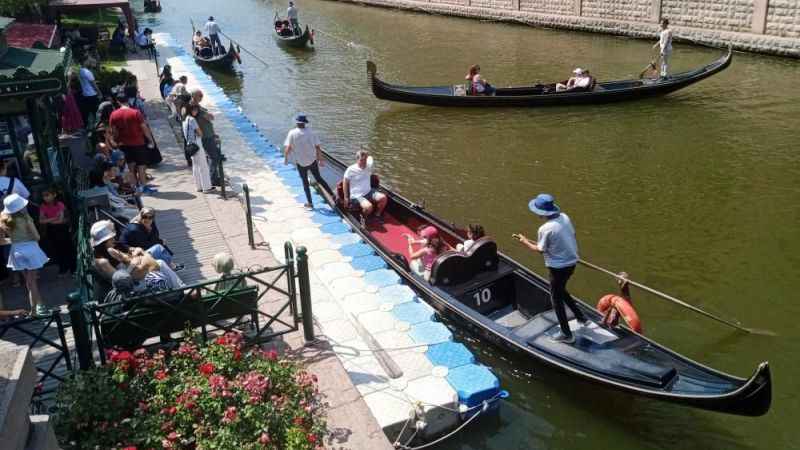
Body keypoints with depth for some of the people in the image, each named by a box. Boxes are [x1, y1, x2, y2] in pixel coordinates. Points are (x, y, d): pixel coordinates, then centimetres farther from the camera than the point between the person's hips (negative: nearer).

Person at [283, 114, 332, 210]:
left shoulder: (292, 133, -10)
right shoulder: (311, 132, -3)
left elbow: (287, 148, -14)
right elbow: (318, 147, -3)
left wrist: (285, 158, 1)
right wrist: (320, 160, 6)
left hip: (301, 162, -2)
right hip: (312, 160, 2)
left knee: (305, 182, 13)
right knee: (318, 178, 18)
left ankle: (310, 203, 18)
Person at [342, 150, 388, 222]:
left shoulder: (369, 166, 2)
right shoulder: (351, 170, -12)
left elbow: (370, 158, 28)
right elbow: (345, 183, -2)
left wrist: (367, 155, 8)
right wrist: (346, 197, -3)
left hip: (369, 192, 6)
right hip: (357, 196, -6)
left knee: (383, 198, -18)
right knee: (369, 206, -33)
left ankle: (378, 215, 8)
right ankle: (363, 219, 2)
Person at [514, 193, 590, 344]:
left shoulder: (545, 229, -25)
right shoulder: (564, 217, -4)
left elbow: (540, 250, -15)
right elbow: (572, 235, 8)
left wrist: (525, 241, -1)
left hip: (558, 267, -8)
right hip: (572, 262, 8)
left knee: (556, 300, 10)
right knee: (561, 291, 30)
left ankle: (567, 334, 20)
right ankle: (582, 318, 35)